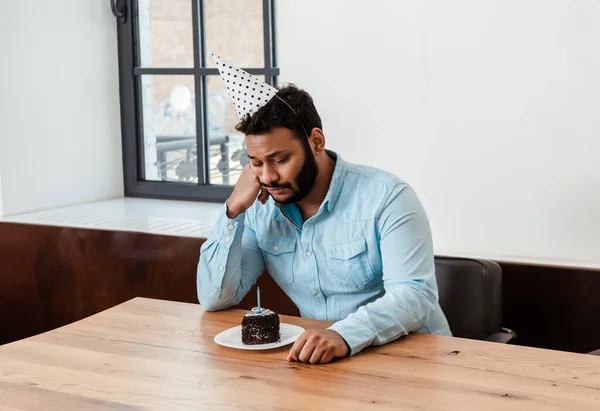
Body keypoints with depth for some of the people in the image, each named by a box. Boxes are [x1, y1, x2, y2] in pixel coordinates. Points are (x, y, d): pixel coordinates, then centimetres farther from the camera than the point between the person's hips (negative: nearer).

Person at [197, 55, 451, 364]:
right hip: (318, 358, 4)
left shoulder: (386, 197, -14)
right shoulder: (261, 210, 0)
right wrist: (233, 210, -12)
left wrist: (345, 335, -41)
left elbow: (415, 294, -23)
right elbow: (215, 299, -1)